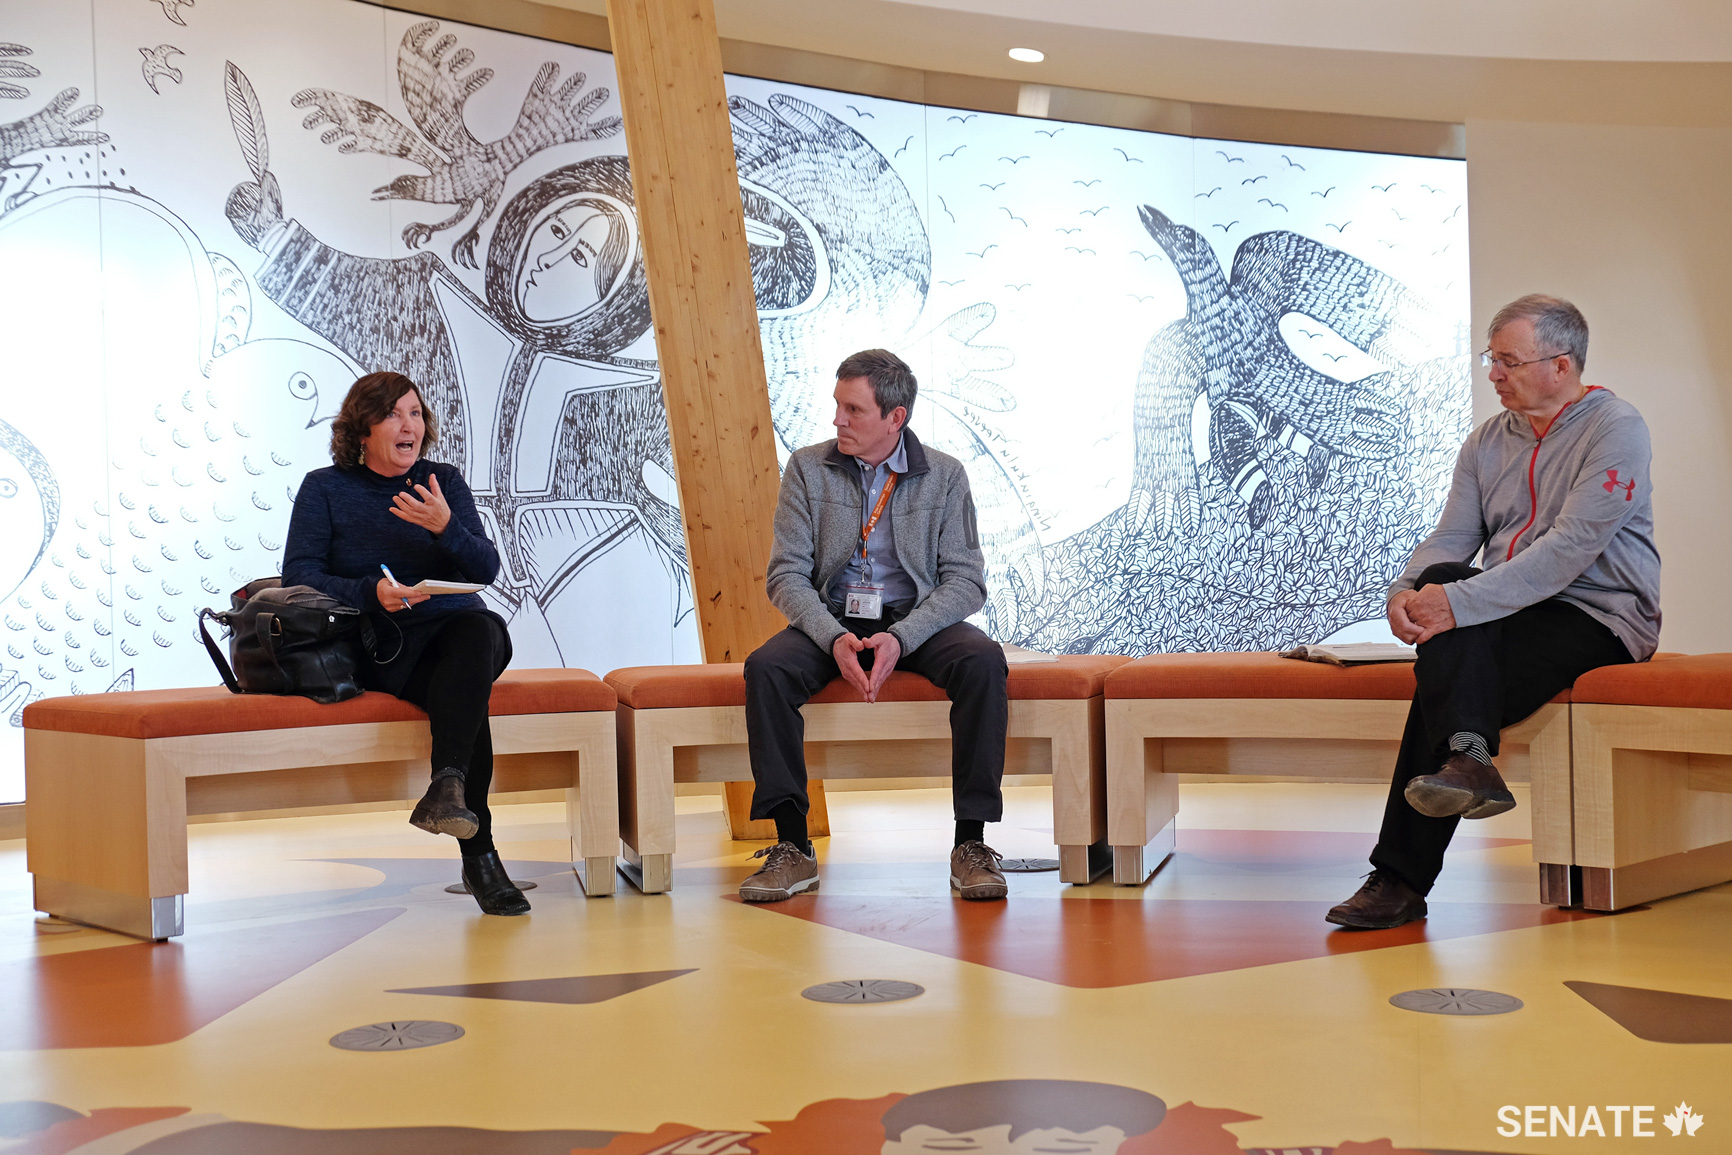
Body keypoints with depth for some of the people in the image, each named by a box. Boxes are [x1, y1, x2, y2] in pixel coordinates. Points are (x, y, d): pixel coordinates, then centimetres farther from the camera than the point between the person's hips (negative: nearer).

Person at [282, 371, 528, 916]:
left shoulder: (444, 481, 15)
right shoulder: (325, 488, 9)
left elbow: (487, 569, 5)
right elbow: (298, 575, -1)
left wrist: (446, 527, -15)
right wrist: (371, 592, -18)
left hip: (454, 631, 3)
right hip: (380, 647, -3)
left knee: (482, 628, -36)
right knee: (463, 690, -35)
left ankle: (446, 787, -48)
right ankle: (479, 858, -38)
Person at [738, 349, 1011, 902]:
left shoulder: (944, 475, 1)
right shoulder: (808, 468, 2)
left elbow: (966, 580, -5)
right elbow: (787, 574, -2)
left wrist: (901, 638, -22)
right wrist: (835, 639, -21)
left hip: (916, 622, -1)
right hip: (832, 621, 1)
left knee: (983, 662, -32)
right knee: (765, 667, -30)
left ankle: (971, 842, -25)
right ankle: (793, 847, -24)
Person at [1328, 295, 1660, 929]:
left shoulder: (1616, 428, -9)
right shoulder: (1487, 442, 14)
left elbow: (1570, 548, -22)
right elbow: (1451, 537, 5)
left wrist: (1461, 602, -31)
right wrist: (1407, 591, -19)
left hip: (1601, 616, -6)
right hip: (1512, 609, 6)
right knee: (1441, 582, -28)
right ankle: (1467, 760, -41)